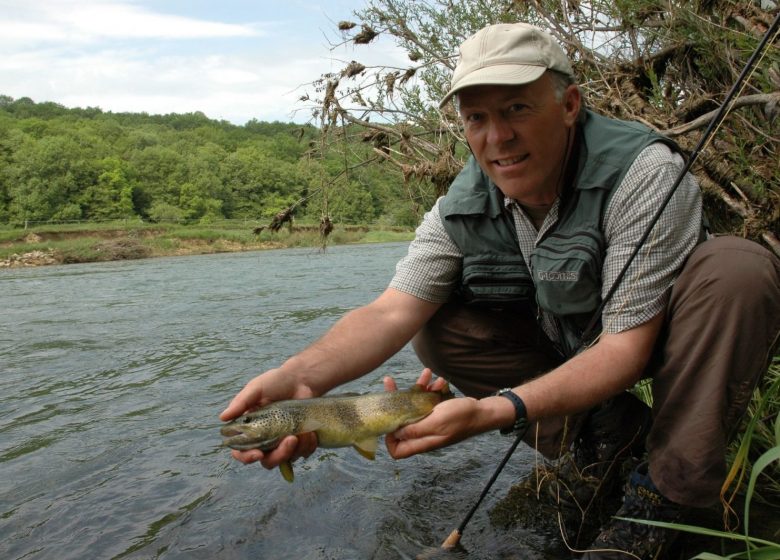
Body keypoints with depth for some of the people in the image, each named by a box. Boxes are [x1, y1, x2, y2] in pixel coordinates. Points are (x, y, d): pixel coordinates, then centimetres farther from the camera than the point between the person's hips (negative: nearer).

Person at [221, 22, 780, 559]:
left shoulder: (643, 172, -29)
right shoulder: (463, 209, -15)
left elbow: (626, 346, -32)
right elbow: (391, 312, -24)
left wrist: (495, 411, -45)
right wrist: (299, 374, -45)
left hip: (662, 335, -3)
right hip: (567, 346, 4)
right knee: (437, 332, -15)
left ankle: (665, 488, -16)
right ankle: (614, 430, -1)